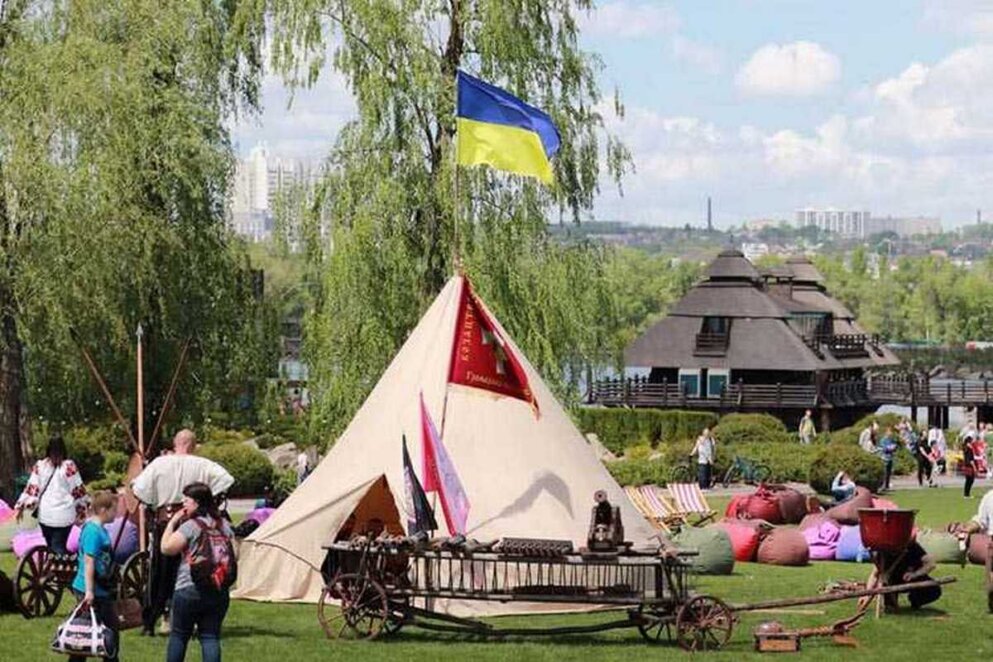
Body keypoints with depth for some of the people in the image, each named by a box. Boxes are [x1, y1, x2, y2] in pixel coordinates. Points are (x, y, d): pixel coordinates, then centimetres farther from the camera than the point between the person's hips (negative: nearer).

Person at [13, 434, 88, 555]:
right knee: (59, 547, -2)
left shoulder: (39, 466, 1)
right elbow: (78, 490, -1)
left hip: (45, 514, 3)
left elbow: (32, 489, 1)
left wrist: (21, 506, 10)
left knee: (51, 547, 16)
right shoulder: (69, 467, -7)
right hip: (64, 516, -3)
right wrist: (82, 509, 11)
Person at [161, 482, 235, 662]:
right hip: (219, 591, 5)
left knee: (179, 635, 9)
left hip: (189, 589, -5)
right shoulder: (224, 526, 9)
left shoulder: (190, 526, -11)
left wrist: (172, 522, -4)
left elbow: (166, 548, -12)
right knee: (210, 636, 3)